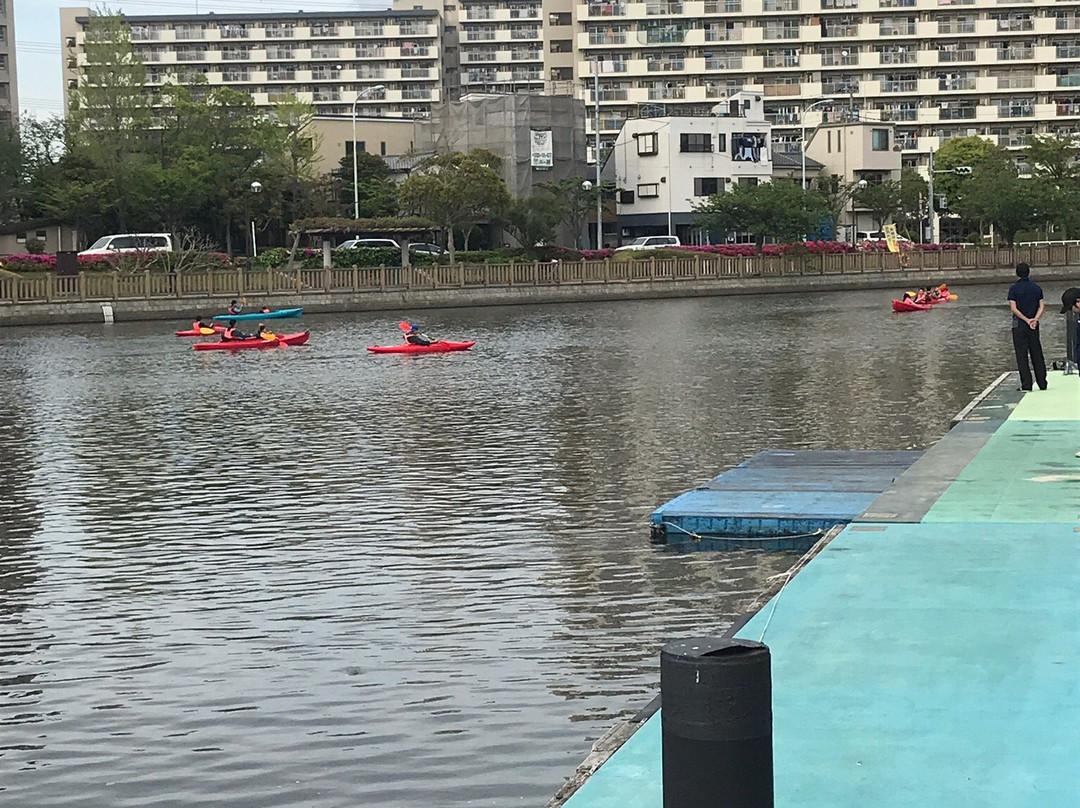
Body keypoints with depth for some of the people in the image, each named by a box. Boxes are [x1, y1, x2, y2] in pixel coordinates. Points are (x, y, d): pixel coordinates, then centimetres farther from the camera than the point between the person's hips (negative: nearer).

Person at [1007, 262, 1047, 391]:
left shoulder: (1014, 288, -7)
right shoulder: (1037, 288, 6)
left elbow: (1013, 308, -13)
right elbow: (1042, 306, -1)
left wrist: (1026, 320, -11)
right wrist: (1035, 319, -11)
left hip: (1019, 325, -4)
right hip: (1034, 327, 4)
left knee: (1021, 356, -1)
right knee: (1037, 354, 10)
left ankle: (1026, 385, -4)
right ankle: (1042, 384, 11)